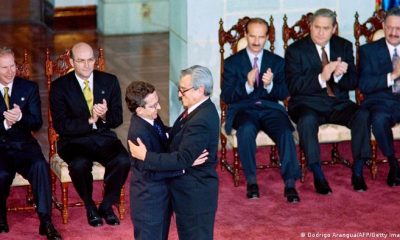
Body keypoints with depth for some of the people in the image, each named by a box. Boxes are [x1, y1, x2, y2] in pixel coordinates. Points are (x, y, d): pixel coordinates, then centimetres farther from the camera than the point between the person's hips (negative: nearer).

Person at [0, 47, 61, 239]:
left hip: (23, 145, 1)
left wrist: (19, 117, -20)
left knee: (40, 165, -31)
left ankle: (46, 222, -26)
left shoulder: (29, 88, 7)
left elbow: (37, 123, 1)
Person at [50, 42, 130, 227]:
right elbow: (60, 125, -11)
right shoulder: (59, 86, -4)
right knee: (79, 164, -35)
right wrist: (90, 120, -24)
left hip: (104, 138, 2)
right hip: (75, 141, -2)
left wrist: (104, 116, -20)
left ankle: (107, 205, -4)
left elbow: (117, 119, 4)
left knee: (123, 160, -28)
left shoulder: (109, 81, 5)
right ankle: (90, 208, -6)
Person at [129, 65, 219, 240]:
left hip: (195, 193, -10)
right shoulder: (200, 109, 3)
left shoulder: (201, 121, -29)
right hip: (190, 189, 10)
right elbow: (180, 137, 14)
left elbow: (183, 159, -30)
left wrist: (146, 156, -26)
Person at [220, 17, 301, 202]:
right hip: (243, 109, -2)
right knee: (247, 129, -36)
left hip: (269, 108, 2)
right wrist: (247, 85, -19)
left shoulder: (277, 62, 14)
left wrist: (270, 85, -17)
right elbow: (226, 97, -1)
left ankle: (290, 184, -29)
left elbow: (284, 94, 5)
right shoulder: (232, 62, 8)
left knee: (285, 131, -30)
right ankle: (251, 181, -23)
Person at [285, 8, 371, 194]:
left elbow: (353, 82, 4)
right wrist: (321, 78, -28)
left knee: (363, 115, -26)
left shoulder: (344, 46, 9)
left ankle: (357, 172, -17)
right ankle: (318, 176, -26)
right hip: (308, 104, -3)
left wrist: (339, 75, -20)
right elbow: (293, 86, -13)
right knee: (307, 120, -37)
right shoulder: (296, 50, -2)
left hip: (338, 103, 3)